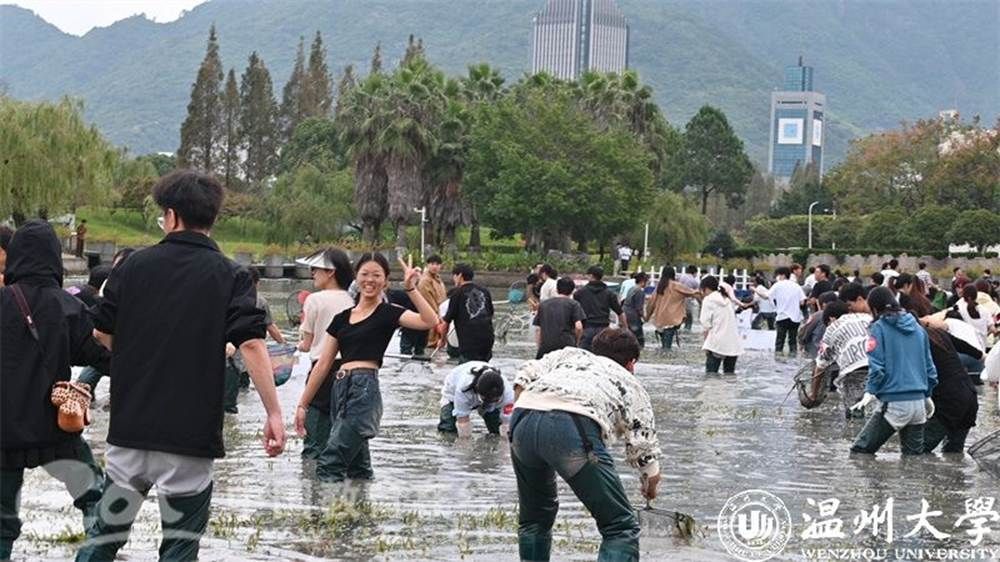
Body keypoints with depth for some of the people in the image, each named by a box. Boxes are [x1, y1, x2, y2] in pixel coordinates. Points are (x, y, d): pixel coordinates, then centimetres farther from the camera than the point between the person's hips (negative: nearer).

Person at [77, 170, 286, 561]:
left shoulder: (135, 265, 4)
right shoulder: (230, 276, -3)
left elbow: (101, 333, 10)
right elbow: (251, 343, -15)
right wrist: (274, 413, -14)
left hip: (130, 427, 3)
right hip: (191, 436, -3)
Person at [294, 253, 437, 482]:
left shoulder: (388, 313, 2)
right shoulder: (342, 318, 17)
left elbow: (430, 321, -16)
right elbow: (323, 365, 18)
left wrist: (411, 289, -22)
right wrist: (303, 404, 16)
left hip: (365, 388, -7)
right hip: (341, 389, 7)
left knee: (329, 468, -14)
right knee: (358, 470, 11)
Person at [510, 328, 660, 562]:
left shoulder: (569, 354, 38)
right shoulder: (630, 383, 30)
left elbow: (526, 375, 21)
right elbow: (644, 448, 25)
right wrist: (650, 487, 42)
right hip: (574, 426, -5)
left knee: (535, 516, 29)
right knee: (621, 527, 4)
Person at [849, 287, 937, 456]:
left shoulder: (879, 328, -3)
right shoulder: (917, 328, 13)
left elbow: (877, 365, -12)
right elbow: (929, 365, 17)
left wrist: (870, 391, -8)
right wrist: (927, 394, 27)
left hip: (893, 403, -6)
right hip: (918, 401, 6)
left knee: (859, 451, -3)